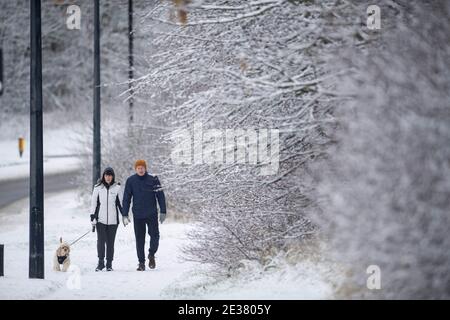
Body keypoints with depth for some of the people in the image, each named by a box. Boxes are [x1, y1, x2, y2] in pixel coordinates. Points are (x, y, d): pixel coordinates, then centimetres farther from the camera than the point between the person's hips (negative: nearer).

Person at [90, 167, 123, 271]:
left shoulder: (117, 188, 5)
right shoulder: (98, 188, 3)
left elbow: (120, 203, 13)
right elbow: (93, 202, 6)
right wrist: (92, 216, 0)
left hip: (113, 219, 1)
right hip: (100, 219, -1)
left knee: (110, 242, 3)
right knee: (101, 240, -11)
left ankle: (109, 264, 10)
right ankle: (101, 262, -5)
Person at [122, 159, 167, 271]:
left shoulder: (153, 179, -3)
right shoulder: (130, 181, 0)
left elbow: (160, 196, 1)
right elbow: (126, 198, 4)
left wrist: (163, 212, -3)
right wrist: (124, 215, -1)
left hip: (152, 214, -1)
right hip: (137, 215, 1)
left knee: (155, 235, -8)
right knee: (139, 239, 3)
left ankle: (151, 254, 17)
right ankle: (141, 262, 11)